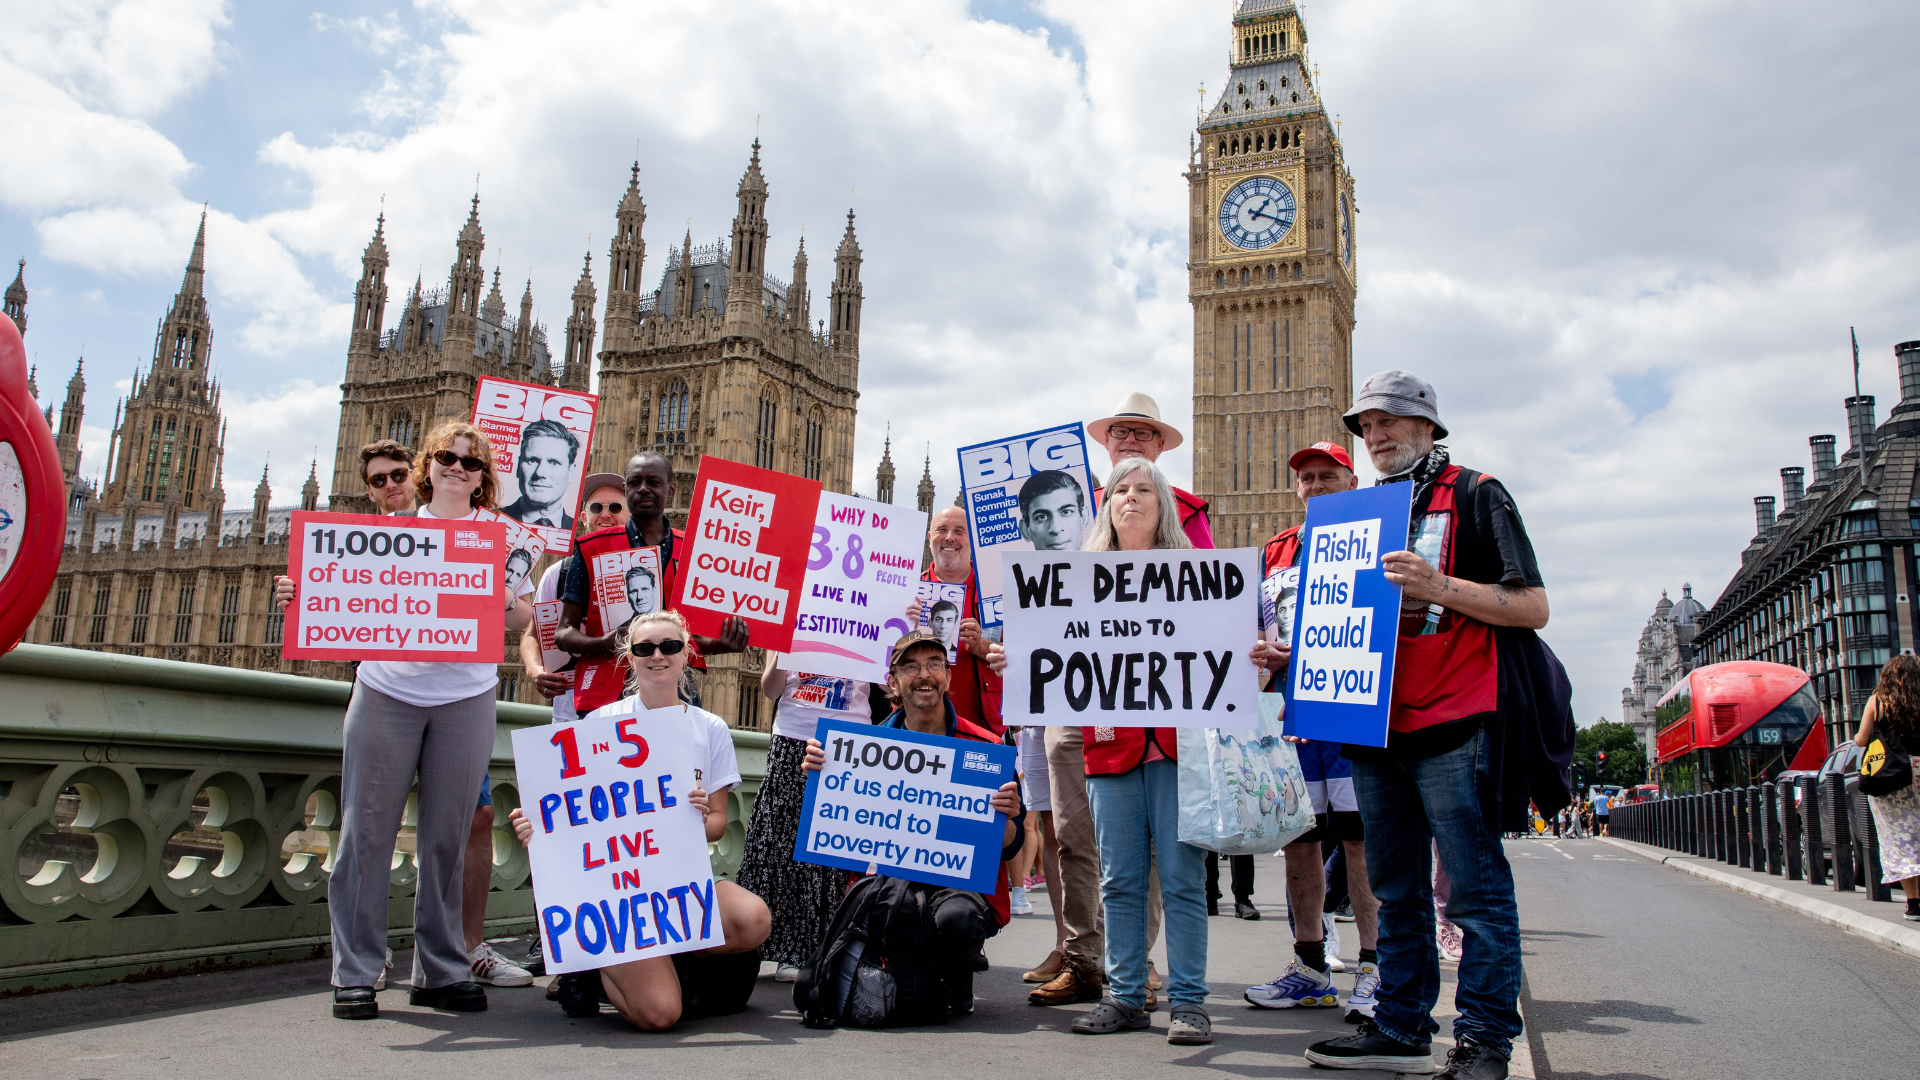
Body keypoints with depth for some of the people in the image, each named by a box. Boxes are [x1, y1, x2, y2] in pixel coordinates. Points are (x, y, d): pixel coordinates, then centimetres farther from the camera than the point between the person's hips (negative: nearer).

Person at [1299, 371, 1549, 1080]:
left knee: (1475, 890, -1)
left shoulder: (1473, 495, 0)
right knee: (1395, 891, 12)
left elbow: (1533, 608, -8)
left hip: (1454, 726, -7)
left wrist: (1439, 586, -20)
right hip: (1374, 724, 7)